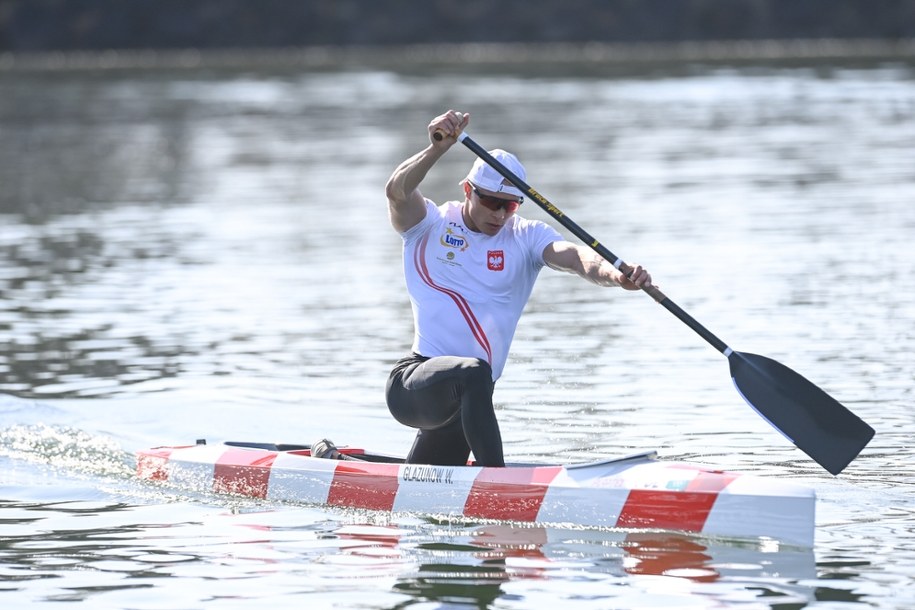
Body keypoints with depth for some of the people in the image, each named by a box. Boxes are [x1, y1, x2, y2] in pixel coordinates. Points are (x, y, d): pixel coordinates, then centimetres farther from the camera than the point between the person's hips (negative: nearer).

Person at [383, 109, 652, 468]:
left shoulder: (526, 237, 1)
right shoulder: (429, 226, -3)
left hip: (464, 398, 5)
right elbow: (397, 192, -24)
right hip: (410, 384, -5)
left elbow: (573, 256, -18)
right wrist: (438, 149, -41)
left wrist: (616, 276, -40)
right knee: (473, 372, -38)